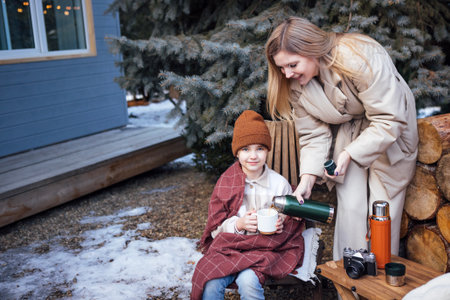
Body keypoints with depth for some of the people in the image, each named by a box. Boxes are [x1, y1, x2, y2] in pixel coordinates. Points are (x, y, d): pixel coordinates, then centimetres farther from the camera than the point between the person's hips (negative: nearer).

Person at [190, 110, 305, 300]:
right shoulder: (226, 182, 3)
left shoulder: (280, 183, 1)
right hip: (229, 246, 1)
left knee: (247, 280, -31)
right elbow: (216, 228, 4)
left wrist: (281, 225, -13)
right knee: (210, 285, -26)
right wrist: (239, 224, -15)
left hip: (266, 247, -1)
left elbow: (291, 223, 10)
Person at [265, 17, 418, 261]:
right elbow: (314, 134, -9)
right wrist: (306, 180, -20)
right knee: (350, 206, -2)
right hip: (348, 132, 4)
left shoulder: (360, 59, -33)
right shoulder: (296, 84, -14)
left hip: (389, 132, -4)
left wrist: (349, 154, -31)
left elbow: (389, 120, -29)